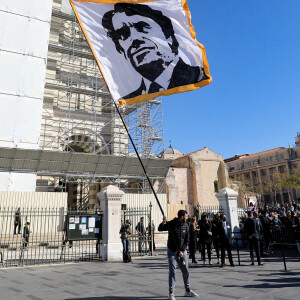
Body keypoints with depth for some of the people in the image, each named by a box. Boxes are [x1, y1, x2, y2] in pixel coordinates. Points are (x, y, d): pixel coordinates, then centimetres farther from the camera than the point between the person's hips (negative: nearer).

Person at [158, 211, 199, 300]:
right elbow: (160, 229, -11)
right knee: (172, 271, -3)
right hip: (172, 251, -4)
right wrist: (163, 222, -31)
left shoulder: (185, 226, -3)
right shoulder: (170, 224, -12)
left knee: (186, 271, 10)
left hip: (182, 251, 4)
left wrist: (182, 251, -9)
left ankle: (188, 291, 27)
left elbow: (187, 240, 0)